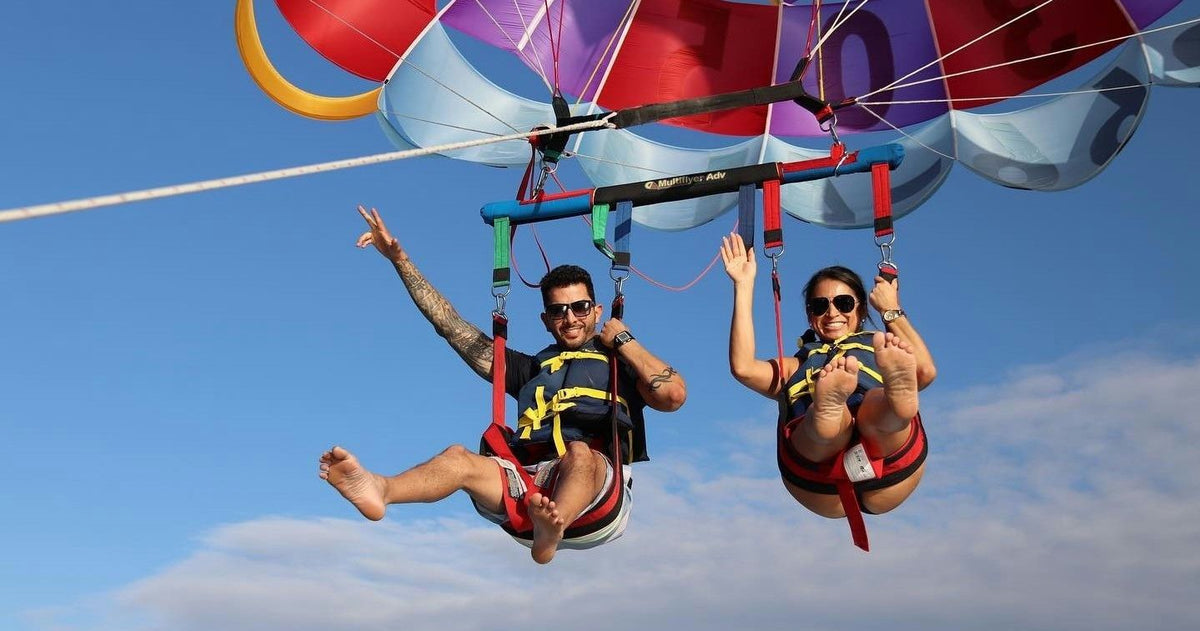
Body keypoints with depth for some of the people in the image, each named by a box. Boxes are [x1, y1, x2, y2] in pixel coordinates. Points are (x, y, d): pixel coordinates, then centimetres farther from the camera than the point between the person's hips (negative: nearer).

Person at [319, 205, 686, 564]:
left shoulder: (621, 363, 22)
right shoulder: (529, 369, 30)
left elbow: (673, 395, -1)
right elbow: (450, 326, 30)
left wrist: (624, 341, 11)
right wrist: (399, 259, 26)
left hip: (599, 495, -2)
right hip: (527, 489, 3)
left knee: (580, 454, -35)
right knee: (459, 458, -24)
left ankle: (551, 530, -65)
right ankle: (379, 489, -53)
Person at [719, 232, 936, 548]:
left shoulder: (878, 353, 35)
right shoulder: (795, 366, 37)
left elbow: (926, 372, 11)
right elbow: (743, 367, 14)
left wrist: (891, 312, 19)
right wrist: (744, 286, 17)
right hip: (821, 486, 0)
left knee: (877, 403, -32)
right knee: (834, 412, -32)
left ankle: (898, 392, -65)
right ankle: (828, 404, -65)